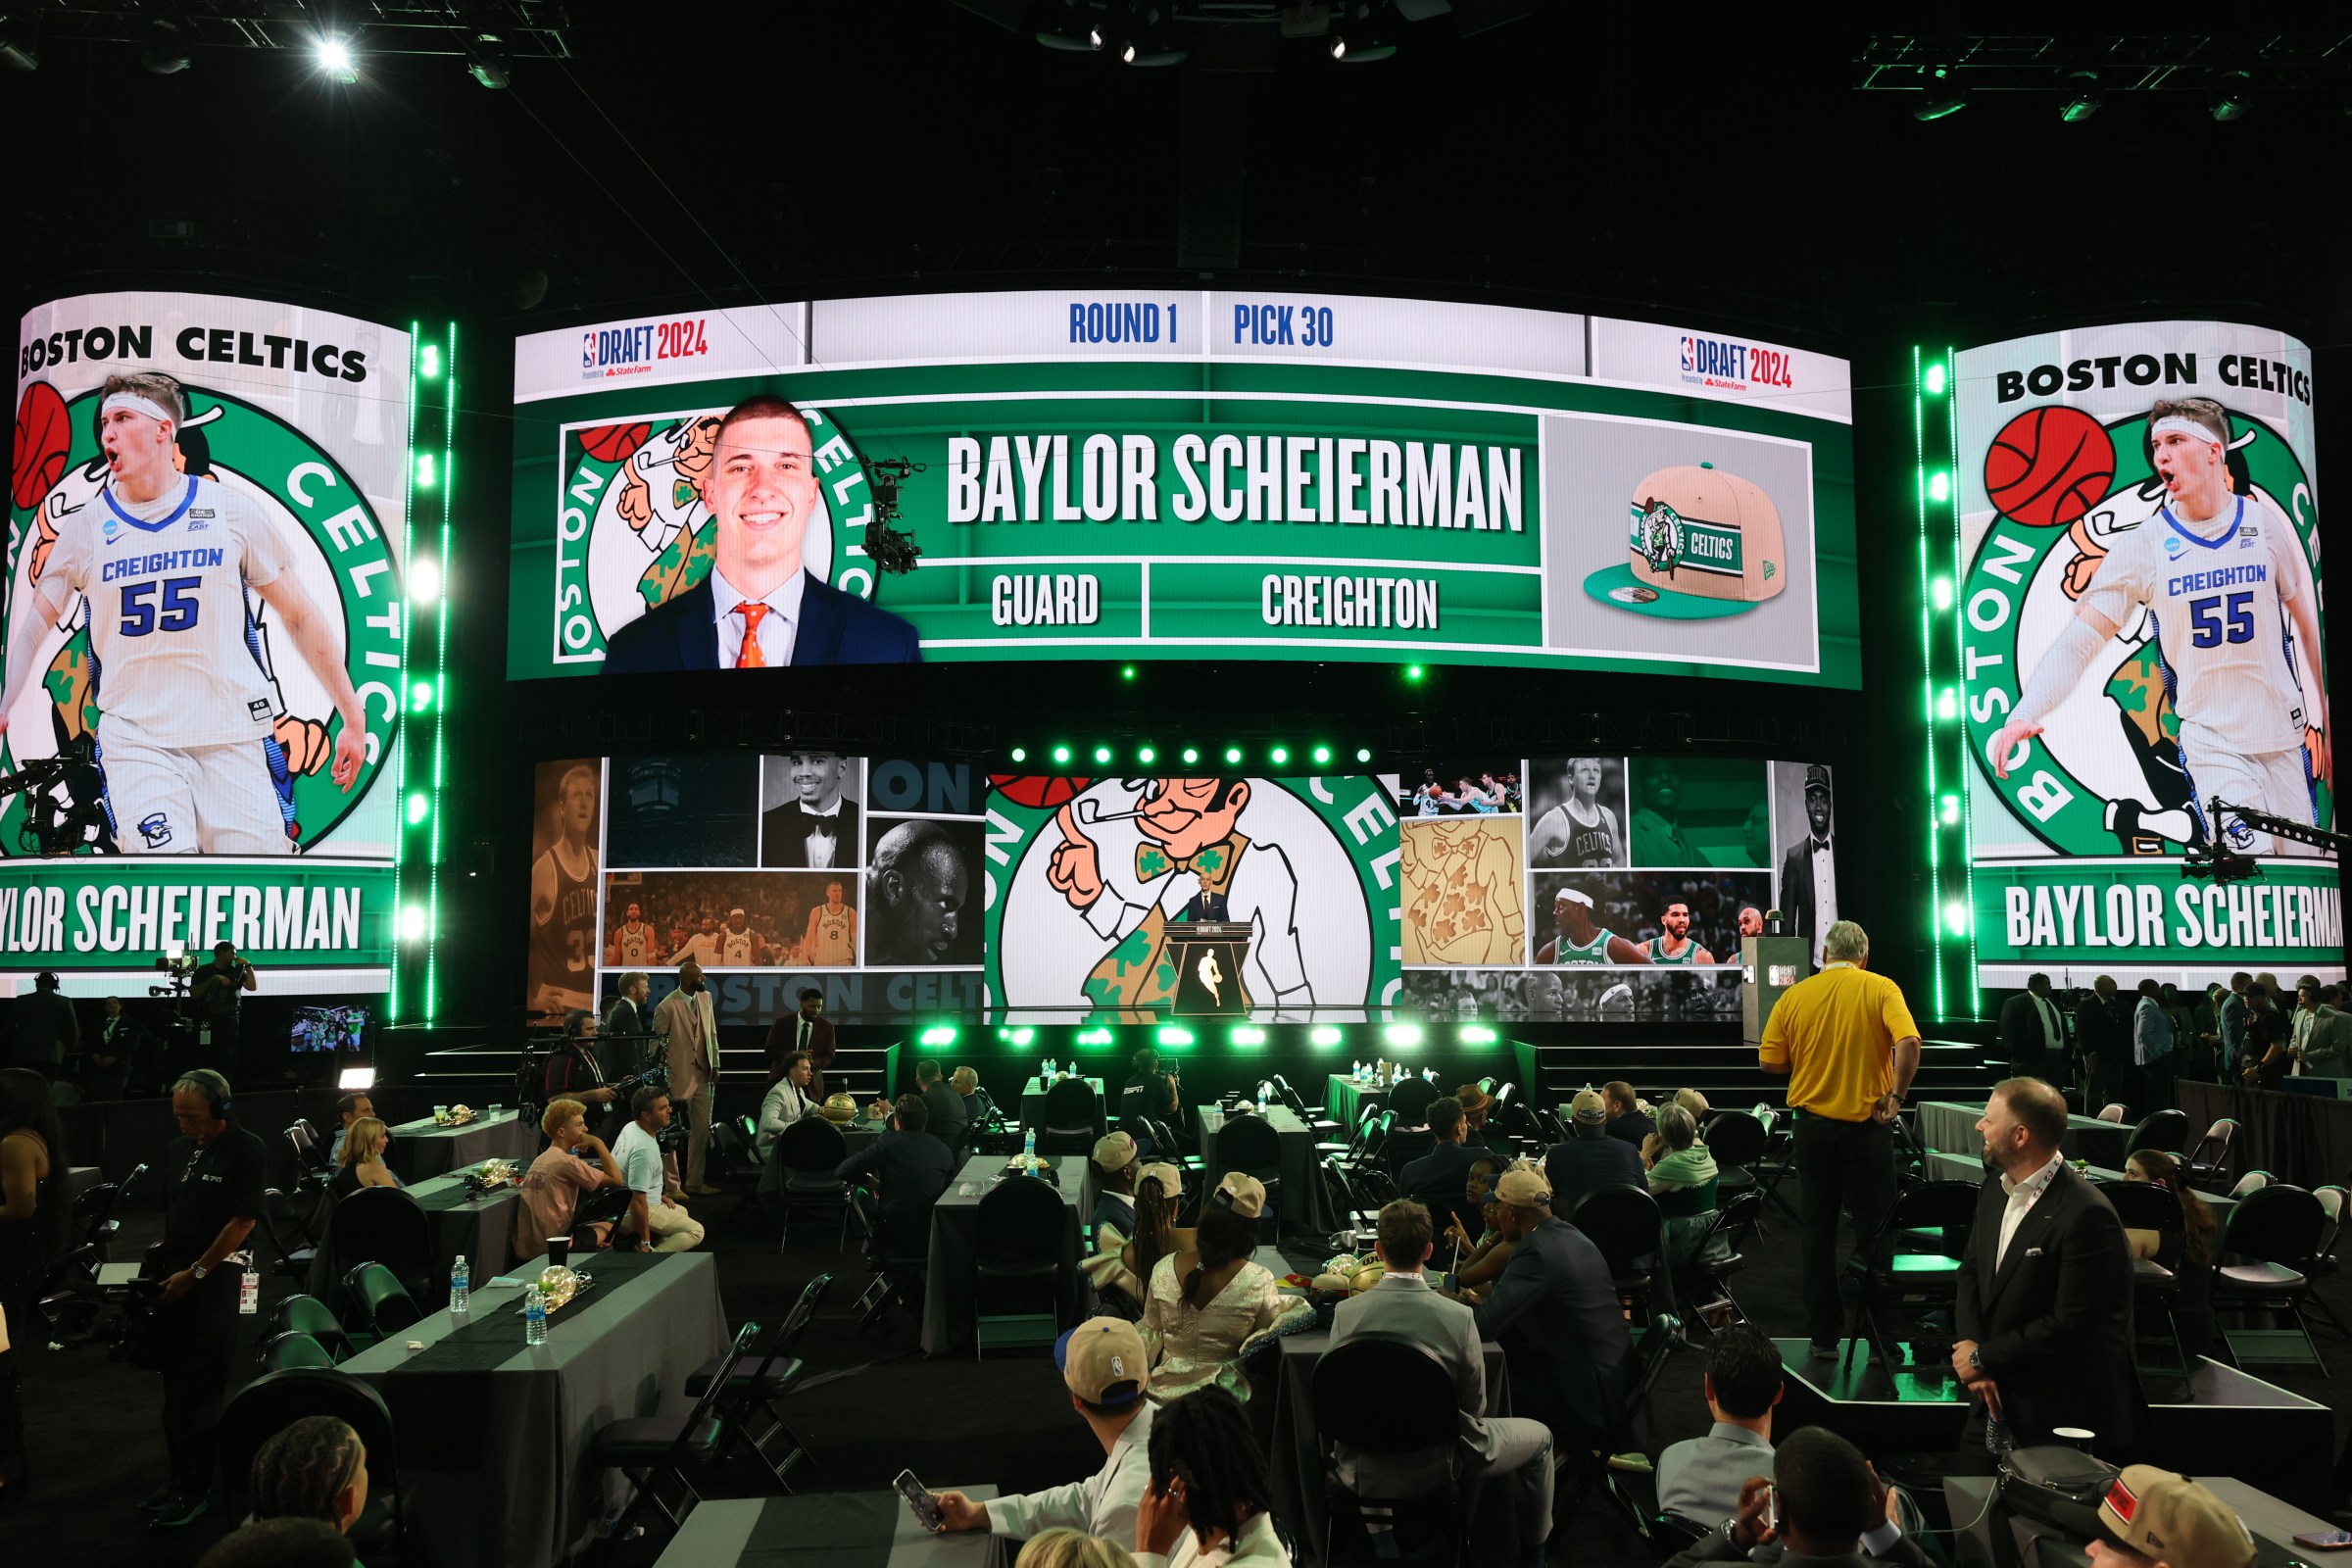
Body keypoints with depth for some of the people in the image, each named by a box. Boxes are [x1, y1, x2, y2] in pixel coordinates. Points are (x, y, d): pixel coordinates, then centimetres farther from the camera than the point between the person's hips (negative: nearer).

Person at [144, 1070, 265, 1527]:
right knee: (174, 1382, 12)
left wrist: (195, 1273, -14)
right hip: (174, 1278, 6)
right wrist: (160, 1254, 7)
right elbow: (169, 1212, 20)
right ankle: (179, 1473, 23)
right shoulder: (176, 1150, 10)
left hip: (217, 1279, -6)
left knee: (198, 1388, -2)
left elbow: (243, 1220, -14)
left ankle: (195, 1486, 8)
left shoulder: (246, 1150, -10)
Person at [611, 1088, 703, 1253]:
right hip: (630, 1214, -10)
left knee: (681, 1211, 28)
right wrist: (645, 1242, -23)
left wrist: (658, 1195, 20)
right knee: (695, 1231, -8)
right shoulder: (644, 1149, -29)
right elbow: (638, 1201, -30)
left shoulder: (630, 1127, 1)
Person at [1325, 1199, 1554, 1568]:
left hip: (1363, 1469, 2)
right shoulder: (1459, 1317, -21)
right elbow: (1474, 1406, -9)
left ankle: (1379, 1534, 43)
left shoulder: (1345, 1312, -16)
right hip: (1437, 1465, -2)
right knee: (1539, 1437, 24)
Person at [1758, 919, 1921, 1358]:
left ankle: (1823, 1335, 14)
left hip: (1813, 1123, 2)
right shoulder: (1881, 989, -6)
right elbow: (1908, 1042, -21)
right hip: (1867, 1123, -2)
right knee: (1872, 1230, 8)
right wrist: (1896, 1095, -11)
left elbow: (1769, 1061, 0)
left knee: (1819, 1228, 10)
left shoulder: (1794, 997, -1)